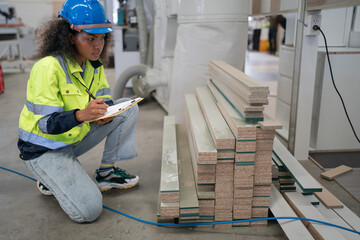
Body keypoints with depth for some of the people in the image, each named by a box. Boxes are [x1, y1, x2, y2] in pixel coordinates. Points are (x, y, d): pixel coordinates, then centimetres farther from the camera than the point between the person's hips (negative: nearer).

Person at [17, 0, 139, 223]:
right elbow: (46, 123, -27)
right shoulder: (48, 67, -25)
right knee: (89, 211, -18)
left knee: (128, 109, -6)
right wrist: (82, 115, -46)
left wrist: (105, 112, -22)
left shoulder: (94, 63, -3)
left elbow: (105, 98, 3)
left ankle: (106, 173, 3)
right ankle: (51, 179, 10)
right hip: (44, 149, -7)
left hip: (75, 138, 7)